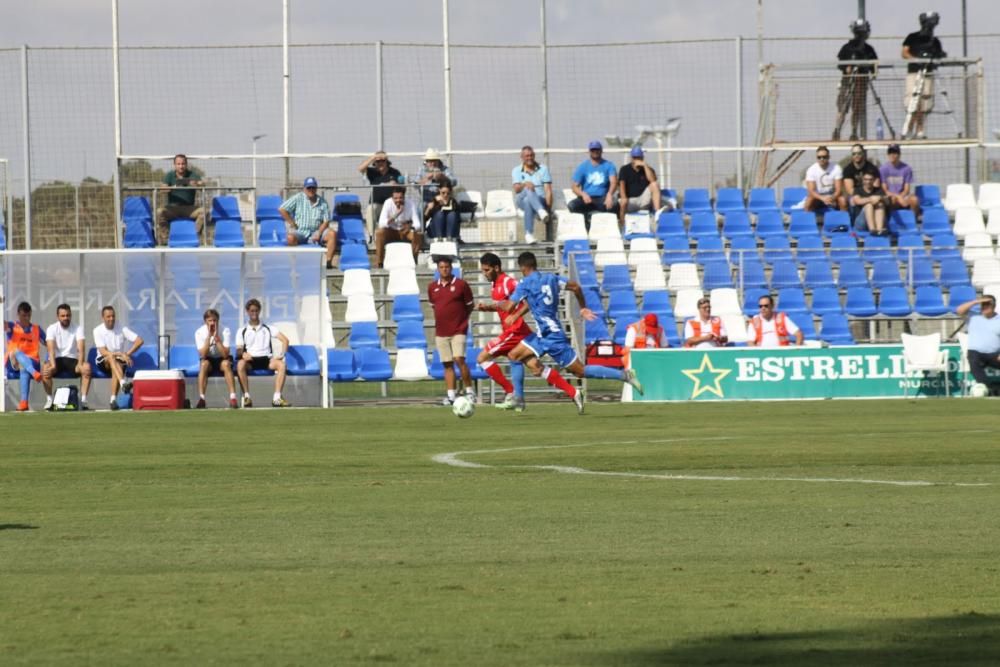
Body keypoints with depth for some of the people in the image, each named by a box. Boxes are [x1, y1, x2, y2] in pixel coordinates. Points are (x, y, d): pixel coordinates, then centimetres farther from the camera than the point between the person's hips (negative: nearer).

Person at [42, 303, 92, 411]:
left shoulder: (78, 328, 0)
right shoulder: (52, 328, -2)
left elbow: (80, 348, -12)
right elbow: (51, 348, -15)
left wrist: (80, 364, -31)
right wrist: (53, 365, -33)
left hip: (72, 359, 1)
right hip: (57, 359, -1)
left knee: (87, 367, -31)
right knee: (45, 369, -34)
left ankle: (83, 399, -24)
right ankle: (49, 400, -18)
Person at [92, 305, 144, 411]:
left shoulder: (121, 329, 0)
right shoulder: (98, 330, -5)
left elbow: (139, 341, -4)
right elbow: (103, 352, -15)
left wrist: (127, 354, -15)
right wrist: (121, 354, -27)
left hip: (120, 361, 1)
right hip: (103, 361, -1)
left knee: (117, 367, -35)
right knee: (111, 357, -36)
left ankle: (114, 400, -38)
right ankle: (124, 384, -59)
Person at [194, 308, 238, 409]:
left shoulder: (225, 331, -16)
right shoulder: (199, 333, -13)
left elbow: (225, 354, -25)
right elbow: (203, 355, -23)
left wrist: (216, 337, -31)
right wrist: (209, 336, -28)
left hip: (222, 359, 0)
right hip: (209, 360, 0)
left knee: (226, 363, -34)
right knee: (204, 364, -33)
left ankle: (233, 398, -39)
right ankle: (201, 399, -37)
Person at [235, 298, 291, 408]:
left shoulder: (267, 329, 16)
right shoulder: (242, 331, 14)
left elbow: (285, 340, 9)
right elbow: (238, 350, 4)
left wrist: (281, 354, -9)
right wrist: (242, 354, -21)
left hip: (266, 359, 1)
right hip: (250, 360, -1)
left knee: (281, 364, -31)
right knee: (240, 364, -37)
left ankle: (277, 398, -33)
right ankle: (246, 397, -34)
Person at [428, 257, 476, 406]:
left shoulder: (461, 285, -4)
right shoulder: (432, 287, 8)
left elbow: (470, 305, 4)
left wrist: (460, 319, 6)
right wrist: (443, 318, 13)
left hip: (458, 331, -4)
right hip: (441, 332, 4)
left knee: (459, 359, -16)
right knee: (447, 364, 4)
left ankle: (470, 391, -5)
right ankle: (450, 395, 6)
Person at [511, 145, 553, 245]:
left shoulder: (543, 169, 11)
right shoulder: (516, 171, 12)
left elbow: (548, 190, 1)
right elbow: (516, 189, -5)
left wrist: (548, 206, -15)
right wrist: (525, 184, -29)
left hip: (540, 201, 0)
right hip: (521, 201, 0)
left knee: (528, 201, -38)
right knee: (528, 190, -36)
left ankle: (529, 234, -48)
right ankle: (541, 212, -62)